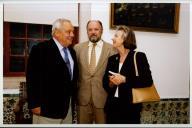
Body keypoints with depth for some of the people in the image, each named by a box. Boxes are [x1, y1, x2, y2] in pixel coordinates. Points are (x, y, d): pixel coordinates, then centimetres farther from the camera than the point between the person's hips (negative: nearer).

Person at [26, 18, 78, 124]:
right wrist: (34, 104, -15)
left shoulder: (71, 51, 11)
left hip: (67, 106, 7)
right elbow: (32, 79, -14)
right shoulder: (40, 49, -11)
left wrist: (72, 99, 14)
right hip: (47, 107, -6)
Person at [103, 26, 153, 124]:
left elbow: (148, 80, -15)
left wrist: (124, 80, -19)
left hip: (130, 107, -4)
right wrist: (111, 83, -12)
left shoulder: (139, 56, -6)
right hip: (112, 106, 5)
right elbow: (105, 82, 9)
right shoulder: (112, 59, 9)